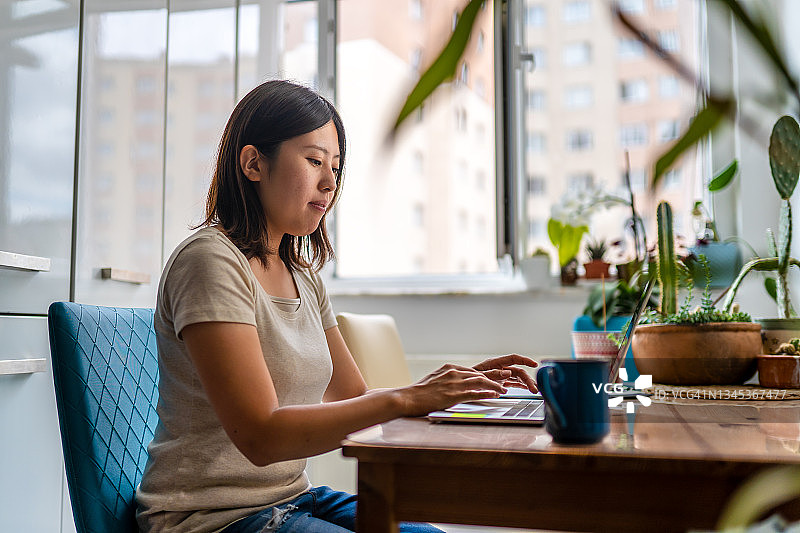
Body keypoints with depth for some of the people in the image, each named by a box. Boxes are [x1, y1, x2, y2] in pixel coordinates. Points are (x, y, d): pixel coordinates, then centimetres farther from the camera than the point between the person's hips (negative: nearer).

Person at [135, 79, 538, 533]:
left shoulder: (302, 276, 9)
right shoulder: (210, 261, -16)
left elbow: (354, 400, 10)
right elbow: (260, 436, -23)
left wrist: (459, 384, -3)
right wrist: (404, 399, -25)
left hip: (291, 496, 8)